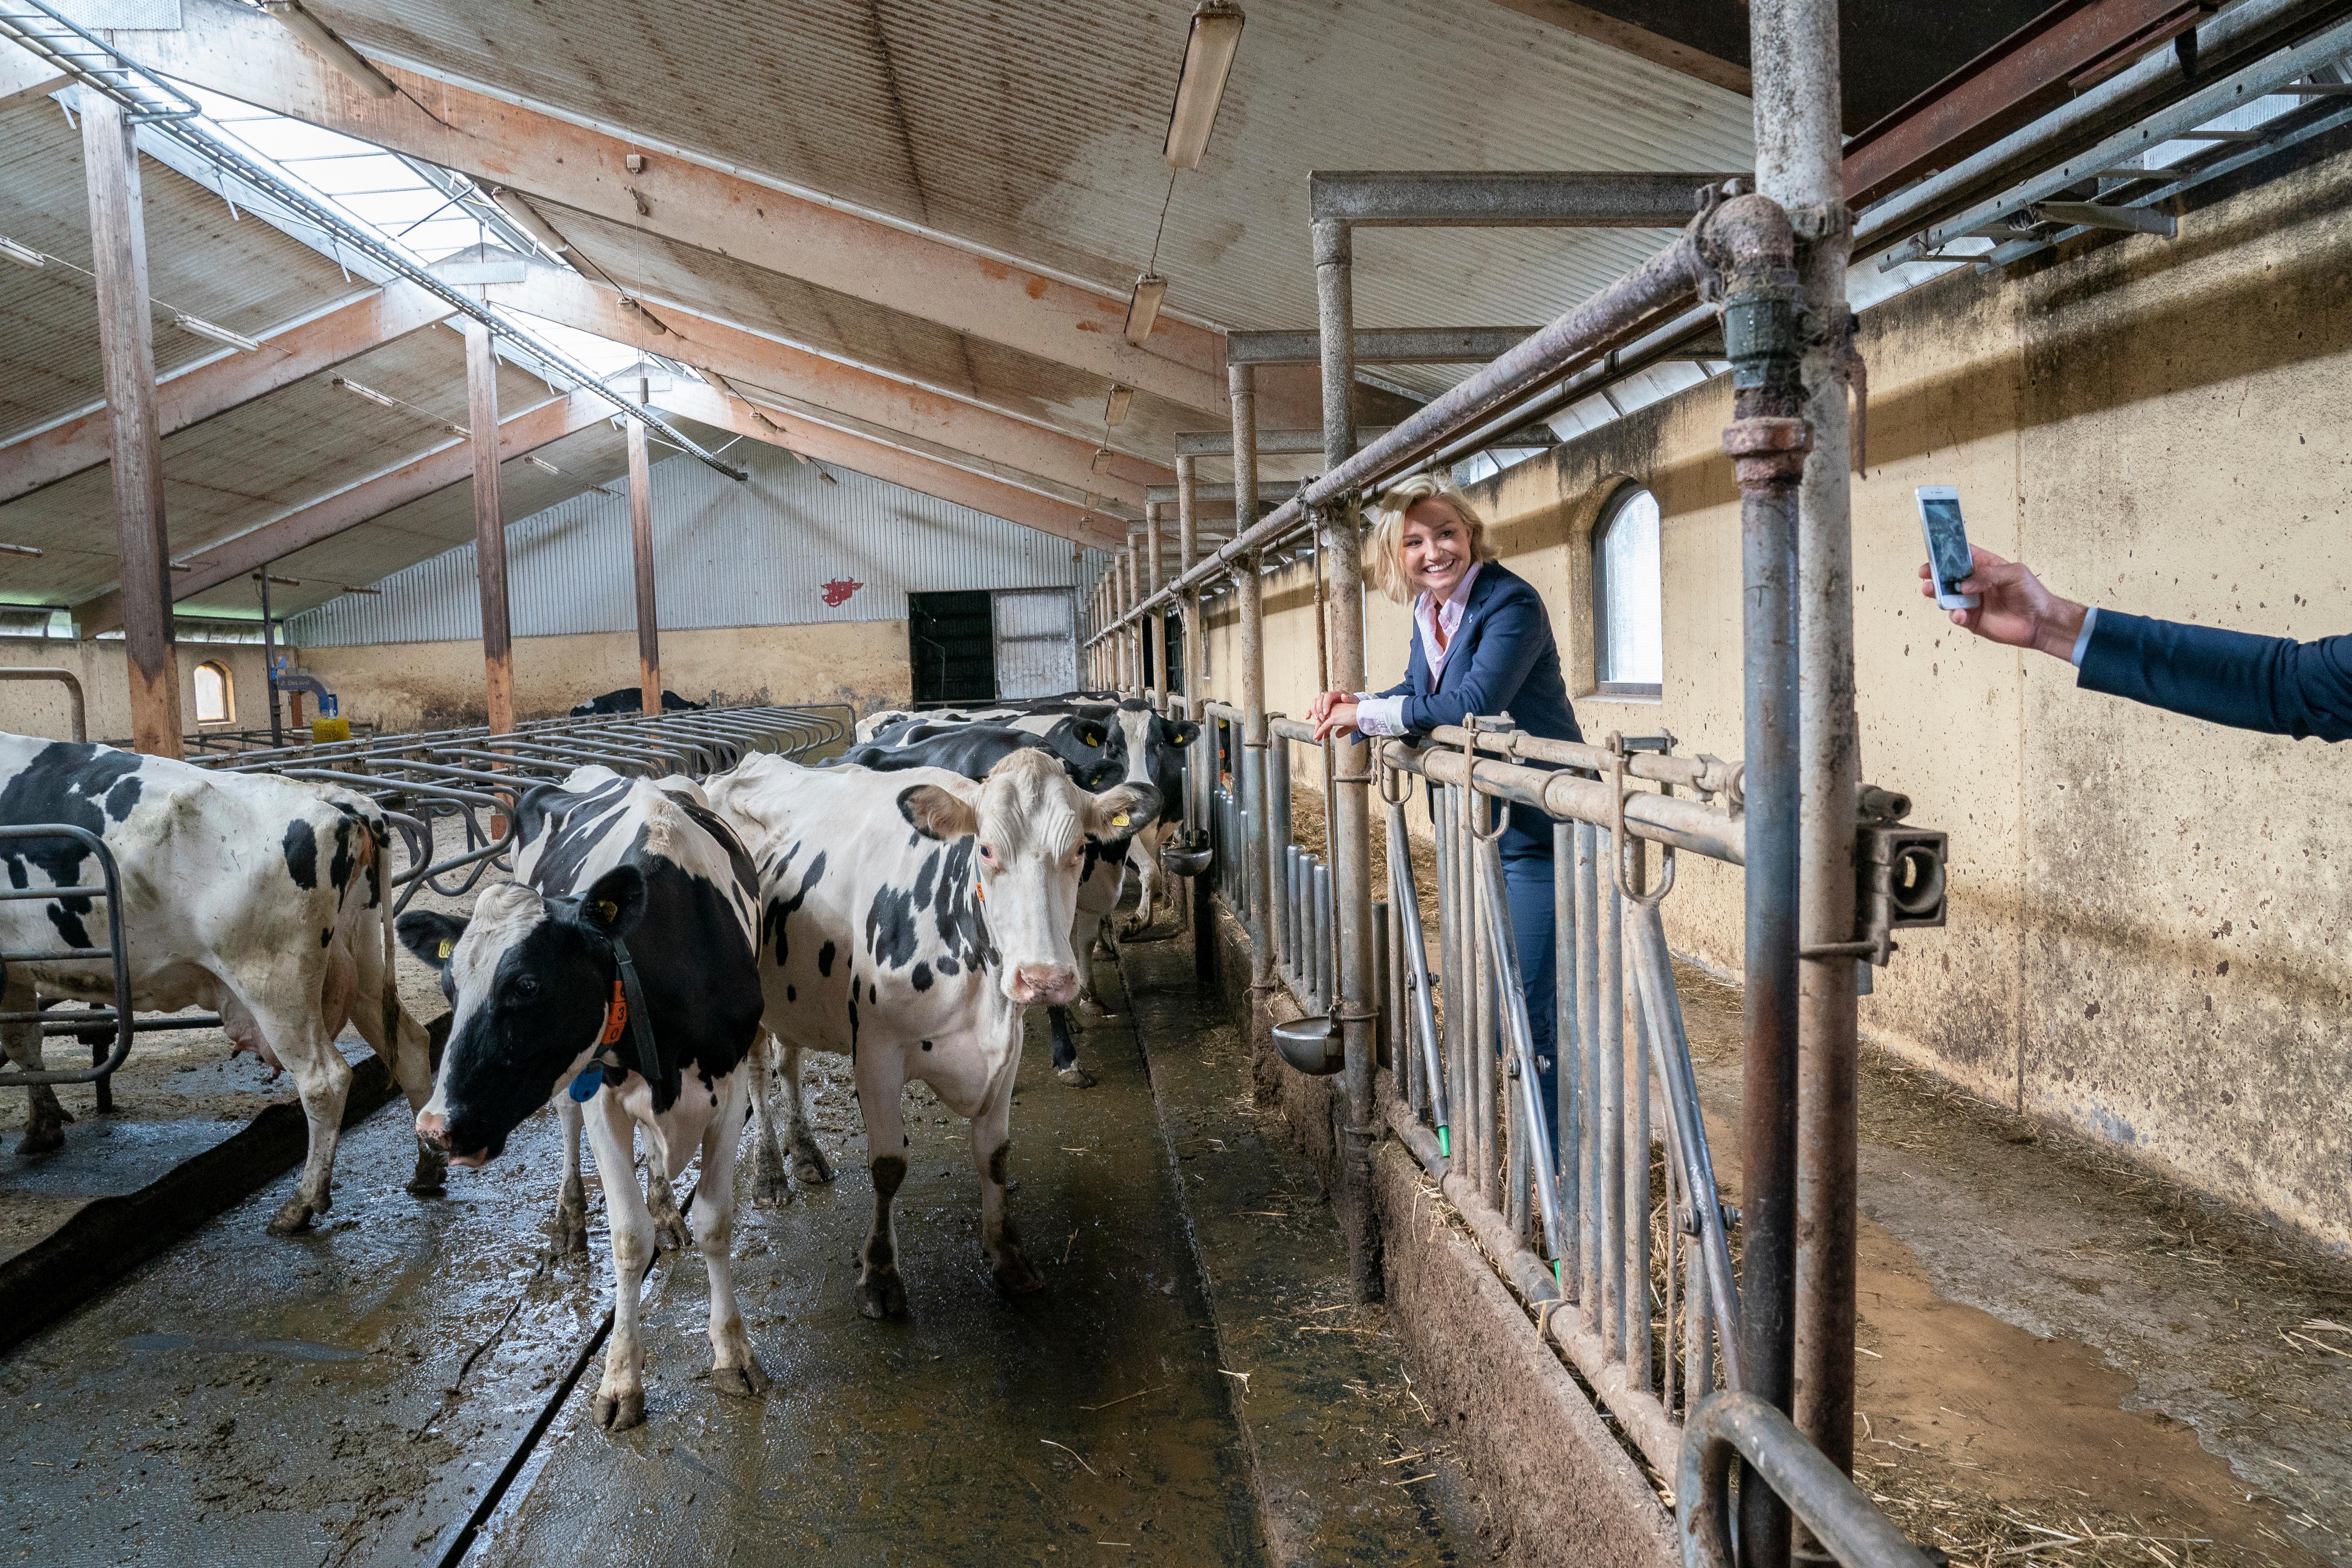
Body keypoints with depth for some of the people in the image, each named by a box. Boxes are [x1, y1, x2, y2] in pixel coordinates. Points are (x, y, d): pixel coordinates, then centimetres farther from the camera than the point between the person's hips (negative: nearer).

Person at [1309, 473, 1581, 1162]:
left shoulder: (1511, 603, -20)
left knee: (1528, 999, -5)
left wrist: (1368, 713, -19)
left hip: (1538, 827, -9)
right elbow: (1422, 696, 19)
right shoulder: (1429, 610, 6)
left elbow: (1470, 704, -29)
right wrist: (1357, 705, 0)